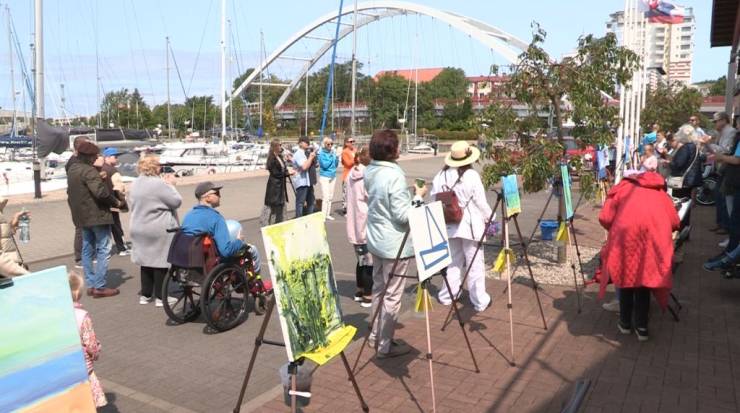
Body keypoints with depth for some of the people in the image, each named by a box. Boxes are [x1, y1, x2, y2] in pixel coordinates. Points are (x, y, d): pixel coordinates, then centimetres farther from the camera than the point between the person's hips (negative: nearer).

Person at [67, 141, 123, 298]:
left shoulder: (72, 169, 12)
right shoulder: (89, 171, -19)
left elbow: (70, 192, 21)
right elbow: (101, 191, -28)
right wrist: (116, 202, -14)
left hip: (82, 216, 10)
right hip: (97, 214, -10)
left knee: (88, 250, 15)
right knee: (103, 250, -4)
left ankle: (90, 284, 21)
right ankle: (99, 287, -4)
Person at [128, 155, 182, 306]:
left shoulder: (134, 184, 8)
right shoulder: (159, 184, -18)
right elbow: (176, 201, -14)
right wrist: (171, 185, 1)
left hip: (139, 229, 8)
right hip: (159, 231, -7)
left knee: (146, 260, 15)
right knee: (160, 261, 1)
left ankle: (145, 295, 20)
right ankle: (160, 297, 6)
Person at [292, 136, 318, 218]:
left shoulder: (307, 153, 16)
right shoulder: (298, 154, -13)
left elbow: (313, 165, 27)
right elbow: (304, 167, -25)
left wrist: (313, 157, 9)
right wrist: (311, 157, -14)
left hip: (308, 181, 10)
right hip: (301, 182, -10)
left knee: (311, 201, 17)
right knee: (300, 202, -6)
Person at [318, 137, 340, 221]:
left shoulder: (333, 152, 6)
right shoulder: (322, 153, -10)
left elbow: (336, 165, 11)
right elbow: (325, 165, -19)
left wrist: (337, 157, -6)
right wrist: (331, 157, -16)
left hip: (333, 177, 6)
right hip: (324, 177, -6)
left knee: (330, 197, 10)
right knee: (325, 197, -11)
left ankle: (328, 214, 18)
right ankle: (323, 215, -7)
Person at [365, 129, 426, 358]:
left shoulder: (370, 172, 4)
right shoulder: (394, 176, -22)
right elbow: (403, 215, -21)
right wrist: (418, 196, -8)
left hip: (376, 240, 9)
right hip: (394, 244, -9)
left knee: (379, 288, 19)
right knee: (392, 295, 1)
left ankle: (377, 334, 31)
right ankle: (385, 345, 10)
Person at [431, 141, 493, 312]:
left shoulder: (441, 175, -2)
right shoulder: (471, 176, -14)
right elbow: (481, 202, -9)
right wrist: (490, 218, 7)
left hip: (449, 225, 5)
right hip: (471, 225, -5)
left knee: (454, 262, 19)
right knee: (475, 264, 5)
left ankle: (447, 296, 26)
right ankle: (480, 301, 13)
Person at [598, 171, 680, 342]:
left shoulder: (623, 187, 27)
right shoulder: (660, 192, 32)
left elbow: (605, 218, 12)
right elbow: (675, 223, 18)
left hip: (627, 233, -1)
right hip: (656, 235, 2)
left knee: (625, 276, 15)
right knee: (645, 279, 14)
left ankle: (625, 323, 24)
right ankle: (642, 327, 17)